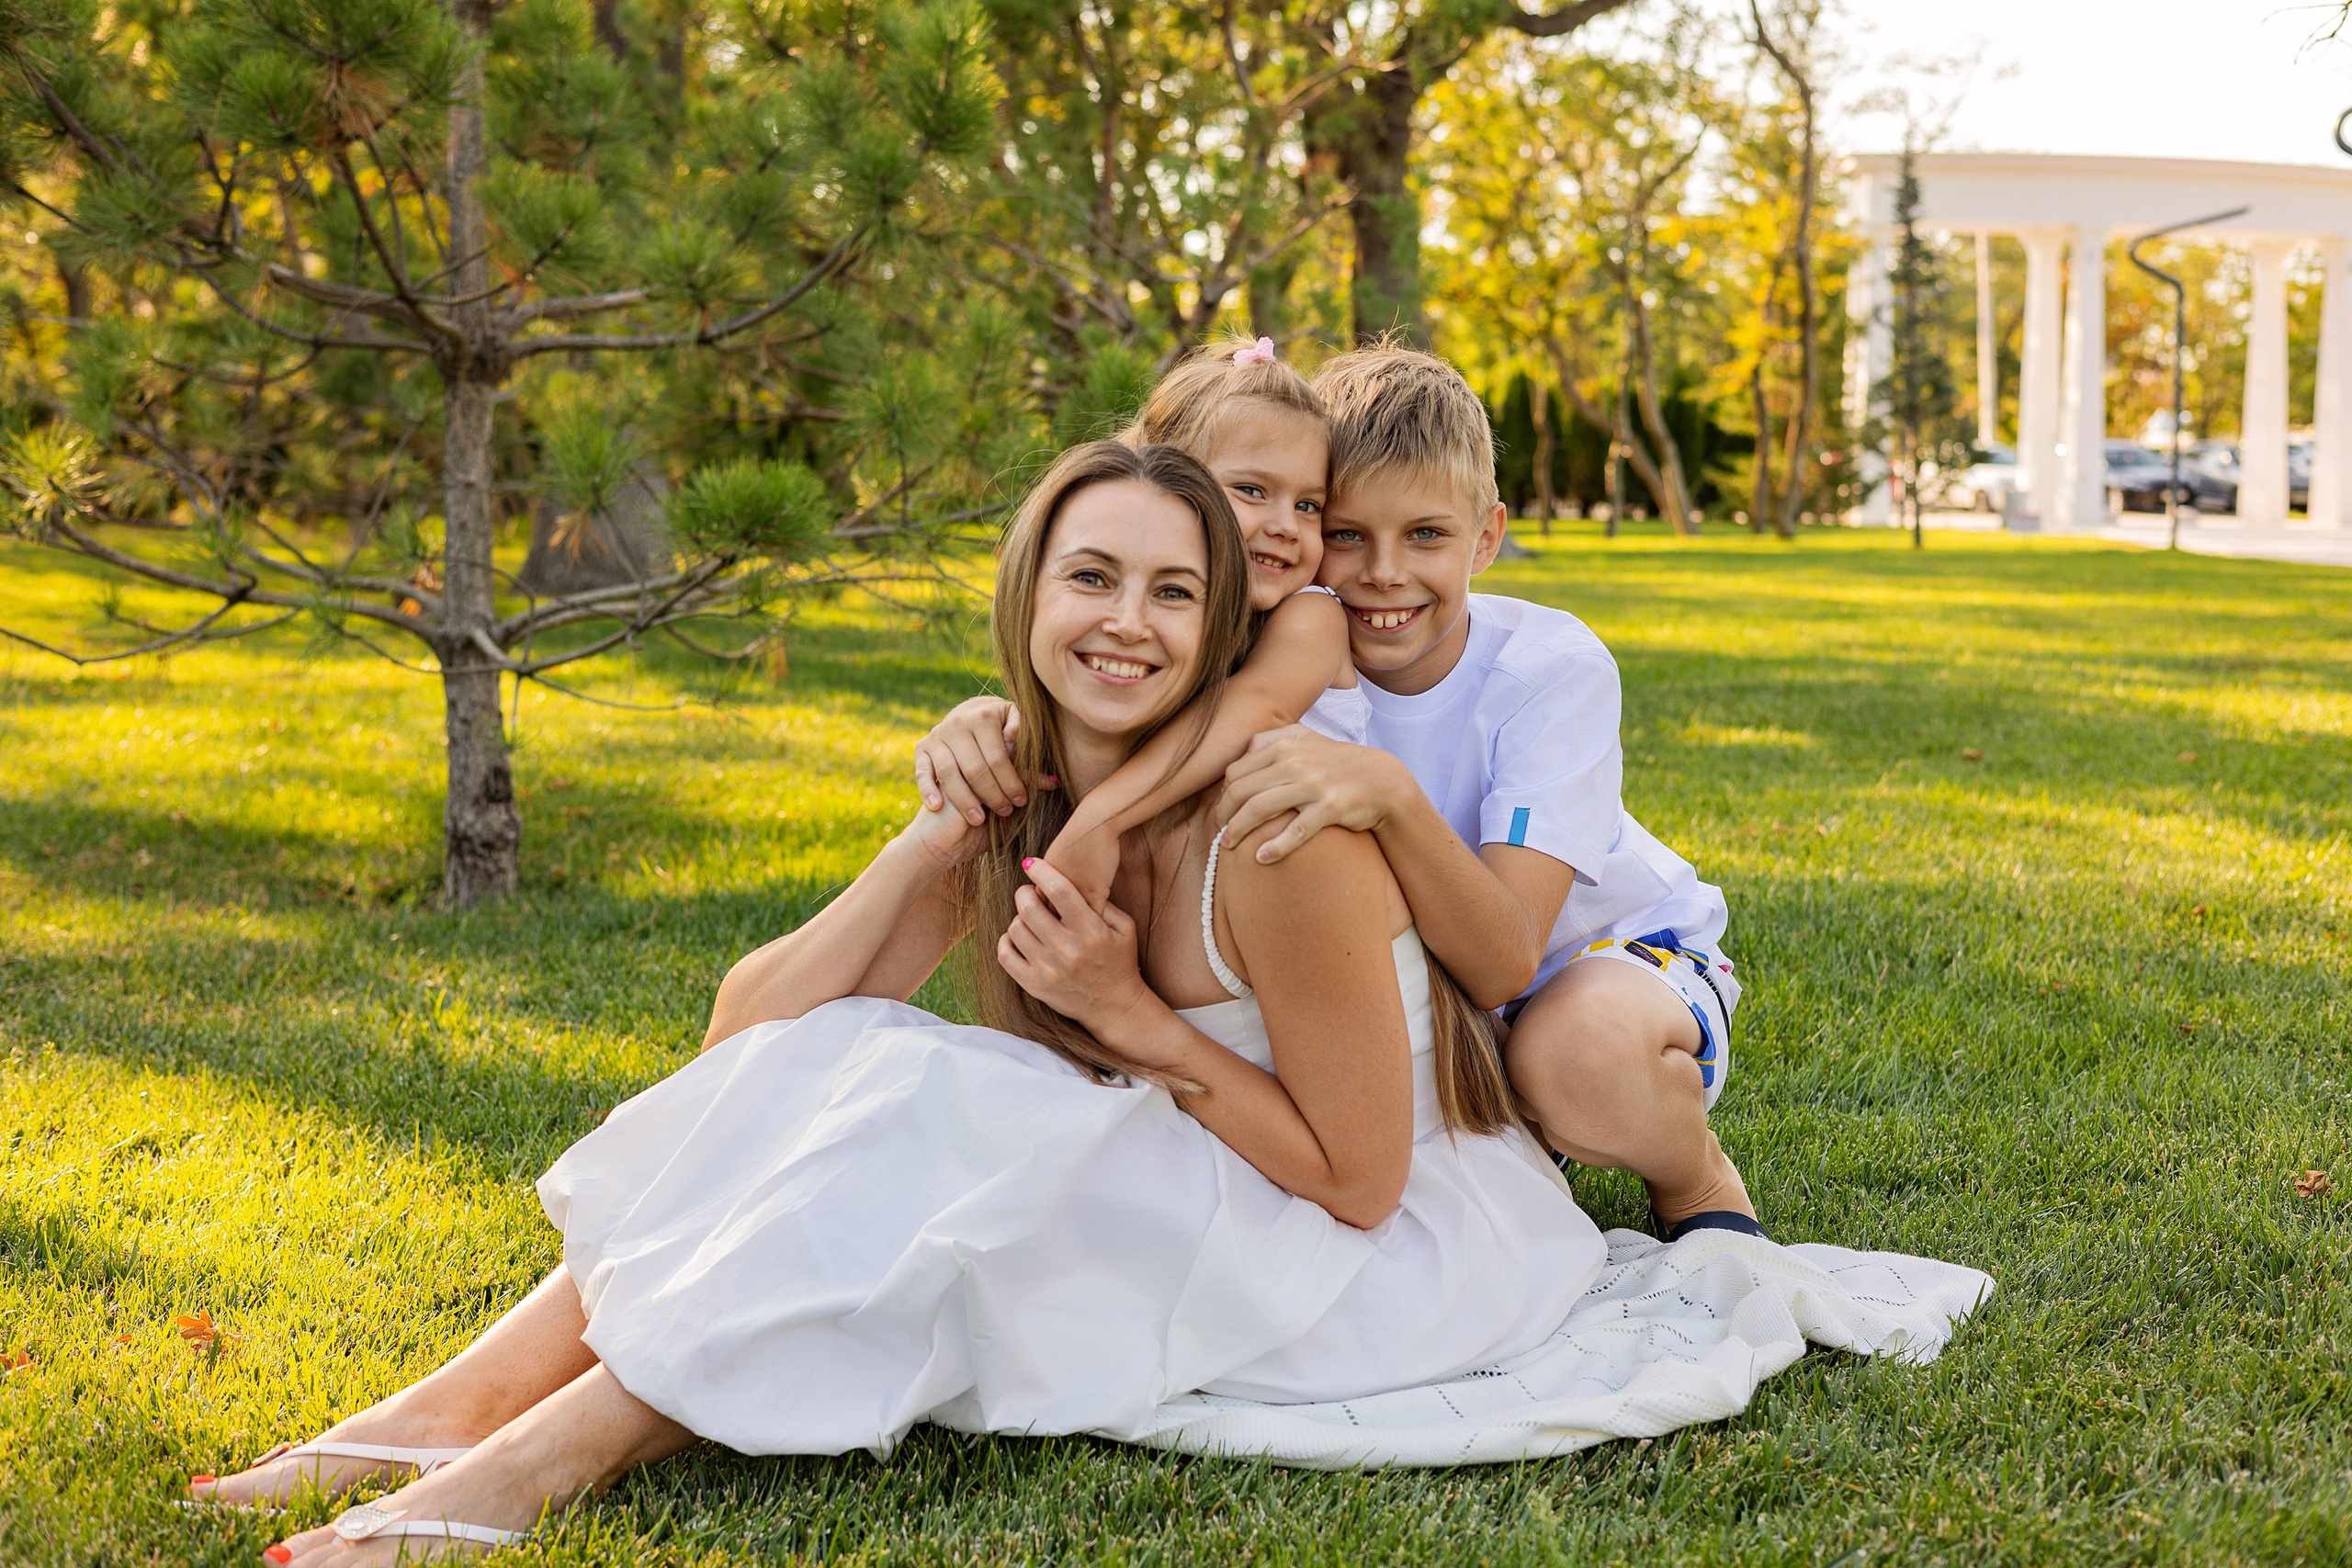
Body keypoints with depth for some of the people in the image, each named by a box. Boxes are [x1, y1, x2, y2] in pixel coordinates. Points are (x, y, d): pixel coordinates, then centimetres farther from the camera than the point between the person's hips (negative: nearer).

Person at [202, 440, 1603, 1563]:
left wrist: (1130, 1016, -25)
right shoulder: (1018, 819, -4)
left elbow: (1359, 1180, -19)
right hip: (1179, 1206, 7)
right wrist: (938, 836, -21)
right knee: (832, 1066, -13)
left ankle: (553, 1454, -26)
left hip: (1407, 1245, -6)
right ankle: (461, 1407, -19)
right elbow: (749, 1037, -11)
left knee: (932, 1121, -27)